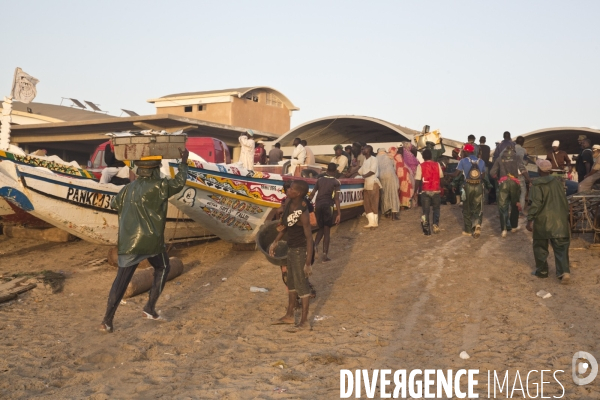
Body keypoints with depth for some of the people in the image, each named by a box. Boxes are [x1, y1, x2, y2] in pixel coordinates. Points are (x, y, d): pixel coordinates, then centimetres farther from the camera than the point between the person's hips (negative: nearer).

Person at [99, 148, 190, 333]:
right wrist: (184, 161, 22)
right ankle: (150, 307, 17)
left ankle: (107, 320, -1)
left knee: (121, 279, 5)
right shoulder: (159, 186, -6)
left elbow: (114, 204, 24)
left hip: (128, 242, 4)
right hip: (151, 241, -4)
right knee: (162, 269, 22)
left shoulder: (129, 188, 10)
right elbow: (179, 182, 10)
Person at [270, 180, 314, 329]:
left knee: (301, 284, 1)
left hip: (301, 250, -9)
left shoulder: (303, 213, -28)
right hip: (291, 248, 9)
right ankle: (289, 315, 33)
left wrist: (308, 263, -23)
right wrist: (275, 242, 14)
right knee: (291, 282, 19)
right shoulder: (288, 202, -3)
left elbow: (309, 238, -25)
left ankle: (304, 321, 13)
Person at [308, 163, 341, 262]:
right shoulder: (336, 182, -2)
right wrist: (339, 214, -11)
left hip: (318, 206, 4)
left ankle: (315, 244, -10)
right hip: (328, 206, -4)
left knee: (321, 228, 19)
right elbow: (336, 198, -10)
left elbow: (312, 194, 5)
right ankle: (324, 255, 4)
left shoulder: (320, 180, 10)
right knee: (326, 230, 5)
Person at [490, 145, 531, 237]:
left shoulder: (499, 159, 15)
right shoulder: (517, 159, 10)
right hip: (514, 182, 0)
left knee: (502, 206, 3)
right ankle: (514, 227, 25)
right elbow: (523, 170, -6)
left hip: (503, 183, 0)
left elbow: (492, 172, 7)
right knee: (515, 205, 17)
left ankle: (504, 229, -7)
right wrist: (529, 180, 2)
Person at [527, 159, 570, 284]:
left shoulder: (537, 184, -10)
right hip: (559, 219, 4)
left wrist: (530, 219, -14)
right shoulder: (557, 181, 8)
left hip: (543, 220, -4)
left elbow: (536, 203, -18)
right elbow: (564, 200, 13)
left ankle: (542, 271, 20)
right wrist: (566, 214, 24)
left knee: (540, 246, 12)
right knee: (561, 246, 5)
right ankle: (564, 272, -7)